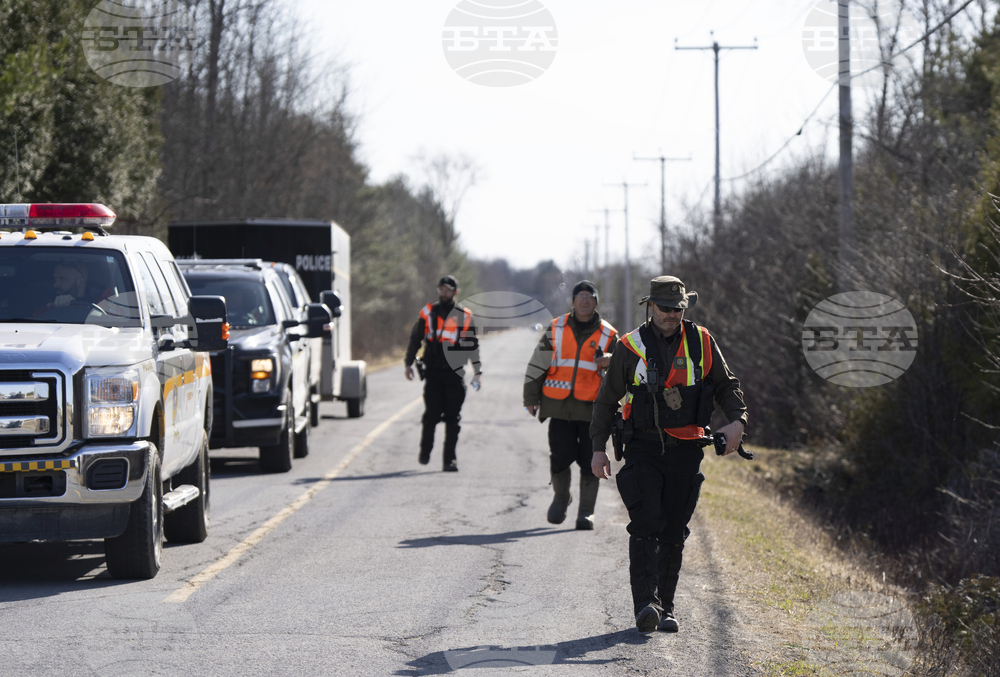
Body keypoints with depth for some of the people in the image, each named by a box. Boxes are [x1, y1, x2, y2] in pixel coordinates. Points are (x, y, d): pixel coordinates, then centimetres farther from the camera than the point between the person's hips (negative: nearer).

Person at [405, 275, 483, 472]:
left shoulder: (465, 316, 7)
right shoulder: (428, 313, 8)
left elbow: (473, 345, 13)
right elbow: (415, 339, 15)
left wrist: (478, 372, 9)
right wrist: (409, 364, 9)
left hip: (455, 373, 0)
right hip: (433, 372, 0)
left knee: (453, 418, -1)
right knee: (431, 414, -7)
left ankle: (450, 459, 2)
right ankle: (425, 451, 14)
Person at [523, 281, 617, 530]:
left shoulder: (608, 335, 7)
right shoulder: (556, 329, 8)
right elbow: (537, 363, 12)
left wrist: (609, 362, -16)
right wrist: (530, 397, 10)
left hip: (591, 407, 0)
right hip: (559, 405, 0)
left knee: (590, 461, -2)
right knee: (560, 457, -3)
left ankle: (586, 512, 7)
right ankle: (561, 498, 25)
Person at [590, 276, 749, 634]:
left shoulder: (701, 342, 4)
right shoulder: (631, 346, 0)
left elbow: (726, 385, 14)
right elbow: (607, 399, 7)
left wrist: (737, 419, -4)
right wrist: (599, 447, 3)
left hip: (686, 449, 2)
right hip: (643, 447, -2)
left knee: (674, 532, 5)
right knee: (646, 525, -15)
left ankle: (665, 608, 12)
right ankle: (646, 604, -20)